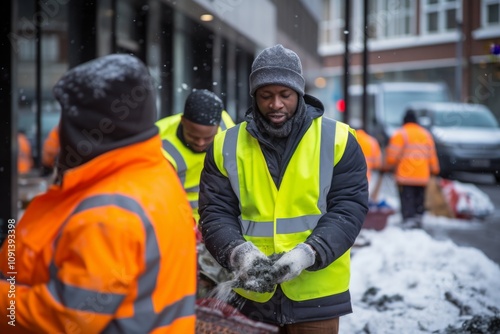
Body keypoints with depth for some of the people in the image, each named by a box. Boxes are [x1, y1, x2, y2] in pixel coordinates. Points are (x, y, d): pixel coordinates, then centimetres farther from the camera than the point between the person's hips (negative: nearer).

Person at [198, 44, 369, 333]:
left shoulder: (338, 140, -3)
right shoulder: (227, 145, 2)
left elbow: (348, 209, -7)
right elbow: (215, 213, -1)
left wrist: (307, 254, -22)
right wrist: (240, 253, -21)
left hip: (316, 295, -1)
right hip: (250, 295, 2)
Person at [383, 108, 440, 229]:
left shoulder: (400, 134, -7)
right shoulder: (426, 134, 11)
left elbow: (393, 155, -9)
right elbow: (432, 154, 14)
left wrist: (388, 166, 8)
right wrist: (434, 169, 24)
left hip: (405, 175, -5)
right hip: (422, 174, 5)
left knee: (407, 198, -5)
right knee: (419, 197, 15)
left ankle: (408, 219, -14)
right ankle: (418, 218, 18)